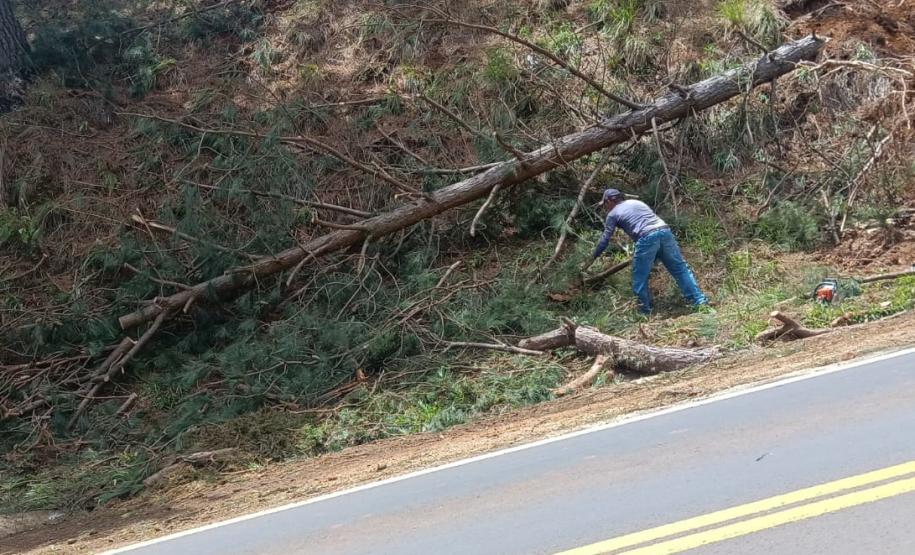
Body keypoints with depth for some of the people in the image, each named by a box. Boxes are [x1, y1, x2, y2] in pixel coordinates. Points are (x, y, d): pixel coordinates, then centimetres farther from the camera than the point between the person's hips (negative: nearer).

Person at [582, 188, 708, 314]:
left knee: (639, 279, 9)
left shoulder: (613, 214, 16)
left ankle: (645, 312, 15)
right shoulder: (637, 202, 31)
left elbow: (605, 240, 17)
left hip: (646, 238, -5)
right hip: (665, 231, 5)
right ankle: (700, 301, 8)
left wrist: (591, 259, 27)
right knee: (680, 269, 9)